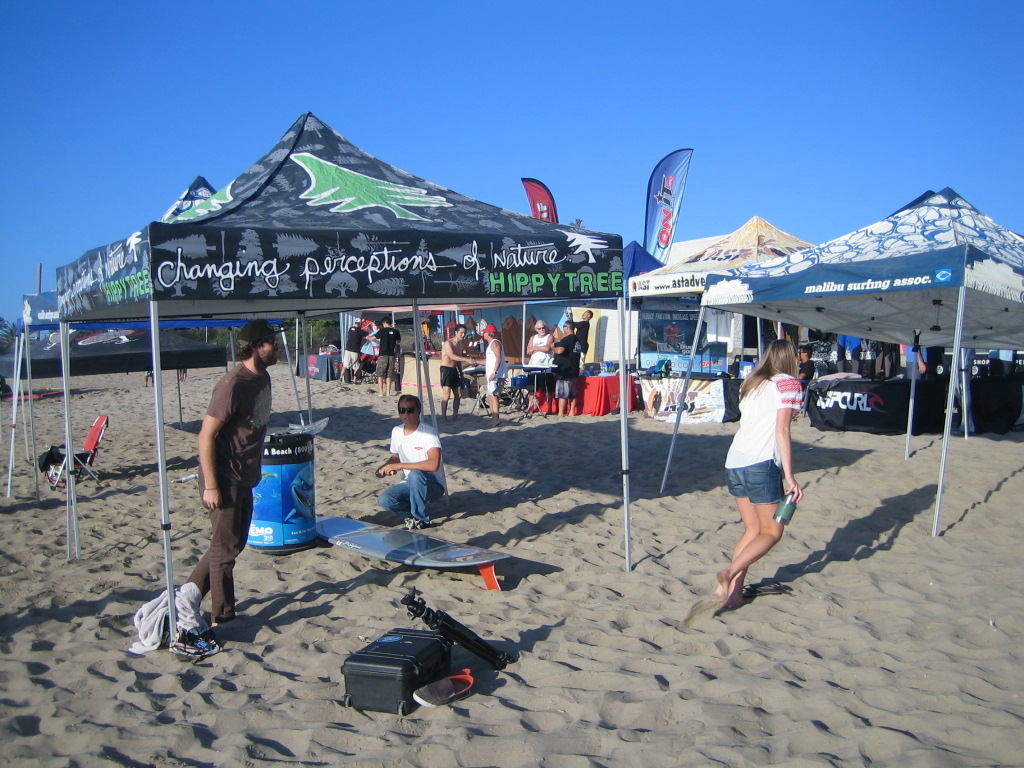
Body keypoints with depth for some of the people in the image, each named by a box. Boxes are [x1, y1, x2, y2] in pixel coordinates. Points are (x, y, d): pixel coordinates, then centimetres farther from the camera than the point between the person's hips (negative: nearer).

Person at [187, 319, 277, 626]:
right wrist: (210, 486, -21)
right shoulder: (233, 385, -22)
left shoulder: (262, 378, 6)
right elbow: (206, 435, -22)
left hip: (244, 477, 9)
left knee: (236, 542, 18)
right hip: (224, 479, -9)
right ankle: (222, 618, 17)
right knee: (225, 547, 2)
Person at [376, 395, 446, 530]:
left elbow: (433, 465, -34)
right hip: (411, 484, 6)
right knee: (384, 500, -20)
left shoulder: (428, 432, -20)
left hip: (433, 485, -5)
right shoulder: (396, 431, 0)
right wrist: (385, 466, -5)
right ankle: (421, 508, 5)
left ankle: (421, 519, -15)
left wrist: (399, 466, -32)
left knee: (415, 475, -37)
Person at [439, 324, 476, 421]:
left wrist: (460, 372, 17)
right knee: (446, 395, -13)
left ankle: (455, 415, 17)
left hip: (455, 370, 8)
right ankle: (443, 417, -8)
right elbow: (452, 356, -30)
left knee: (458, 395, 8)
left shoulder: (461, 344, 11)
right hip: (446, 370, -8)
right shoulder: (448, 343, -14)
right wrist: (466, 359, -38)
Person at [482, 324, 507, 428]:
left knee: (493, 395, -16)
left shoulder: (495, 343, -10)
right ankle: (493, 418, 18)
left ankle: (496, 419, -20)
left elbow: (499, 358, -20)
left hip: (496, 375, -11)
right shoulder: (490, 344, 22)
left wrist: (494, 372, -27)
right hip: (491, 375, 11)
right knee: (490, 396, 13)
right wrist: (487, 373, 28)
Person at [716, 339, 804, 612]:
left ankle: (734, 590, 8)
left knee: (753, 530, 15)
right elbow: (782, 430, -10)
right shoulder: (789, 384, -1)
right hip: (761, 464, -7)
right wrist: (789, 477, -12)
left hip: (734, 462, 7)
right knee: (772, 532, 5)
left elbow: (748, 423, 15)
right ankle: (731, 573, -12)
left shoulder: (751, 383, 19)